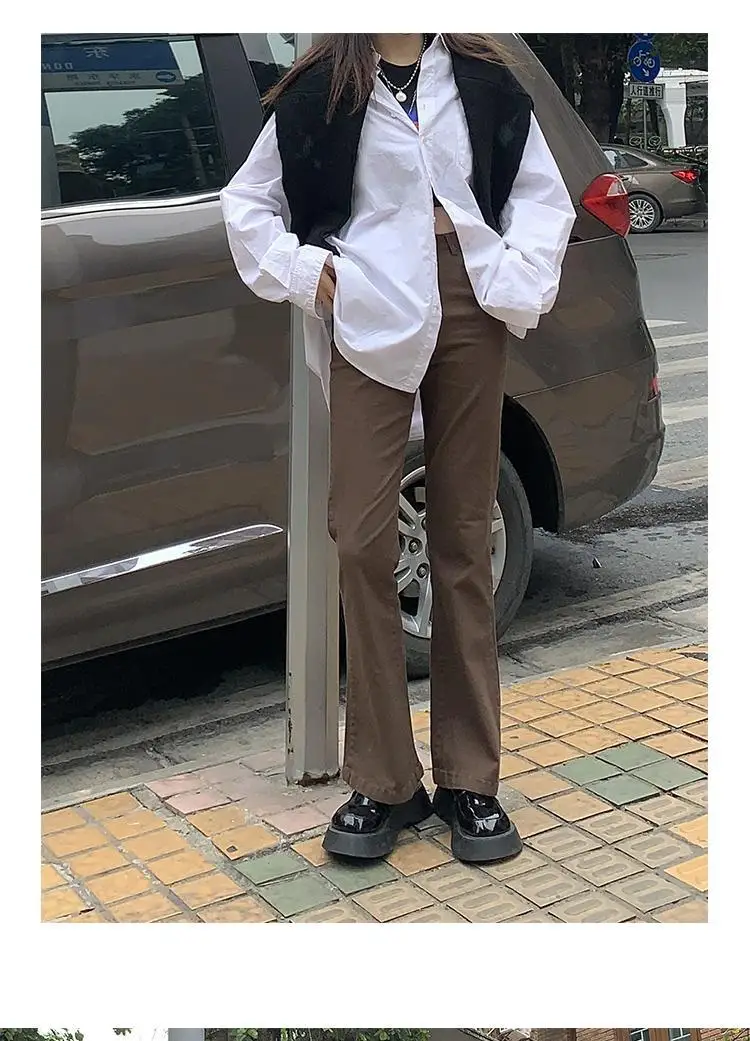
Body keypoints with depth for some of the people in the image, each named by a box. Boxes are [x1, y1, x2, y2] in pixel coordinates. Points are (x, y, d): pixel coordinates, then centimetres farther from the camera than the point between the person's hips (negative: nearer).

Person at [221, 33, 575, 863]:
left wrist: (518, 284, -1)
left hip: (469, 313, 2)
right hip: (372, 320, -1)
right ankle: (383, 785, 6)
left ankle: (468, 781, 12)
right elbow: (247, 202, 11)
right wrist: (305, 274, -2)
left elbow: (544, 196, 14)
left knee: (463, 542, 4)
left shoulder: (484, 81, 11)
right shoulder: (321, 89, 6)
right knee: (365, 541, -6)